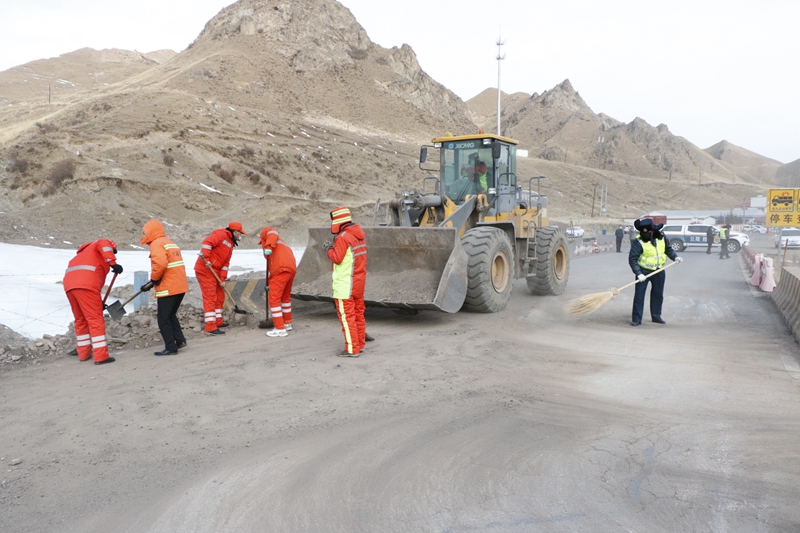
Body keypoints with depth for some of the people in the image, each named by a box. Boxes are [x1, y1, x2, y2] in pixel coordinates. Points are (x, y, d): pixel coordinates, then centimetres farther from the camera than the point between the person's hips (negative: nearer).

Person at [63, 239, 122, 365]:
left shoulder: (86, 253, 39)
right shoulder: (102, 245, 17)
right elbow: (104, 245, -11)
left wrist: (98, 303, 36)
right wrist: (113, 263, -18)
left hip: (69, 284, 8)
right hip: (85, 285, -8)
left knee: (80, 320, 20)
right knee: (96, 319, -6)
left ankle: (84, 353, 28)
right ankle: (101, 356, -7)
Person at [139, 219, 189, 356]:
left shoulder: (156, 243, -8)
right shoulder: (170, 242, 21)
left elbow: (160, 263, -25)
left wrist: (153, 279, -8)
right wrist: (152, 283, 18)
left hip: (168, 287, -9)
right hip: (180, 285, 9)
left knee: (163, 319, 1)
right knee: (171, 315, 22)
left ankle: (171, 347, 3)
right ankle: (179, 340, 16)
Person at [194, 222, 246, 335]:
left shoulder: (230, 244, 18)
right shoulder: (221, 235, -10)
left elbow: (226, 263, 15)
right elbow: (206, 242, -25)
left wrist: (222, 279, 7)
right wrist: (206, 259, -31)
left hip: (214, 271, 10)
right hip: (205, 270, -10)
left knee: (220, 296, 17)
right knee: (210, 298, -10)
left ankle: (218, 321, 31)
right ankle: (210, 327, -8)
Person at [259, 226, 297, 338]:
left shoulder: (265, 233, 17)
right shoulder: (280, 244, 35)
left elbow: (272, 233, -9)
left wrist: (268, 247, -23)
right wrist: (269, 281, 36)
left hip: (281, 270, -9)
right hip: (292, 269, 9)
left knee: (274, 299, -3)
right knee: (285, 296, 25)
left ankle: (280, 329, -2)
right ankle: (287, 323, 38)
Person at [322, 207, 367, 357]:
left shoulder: (343, 237, -18)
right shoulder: (358, 235, 11)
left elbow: (337, 258, -19)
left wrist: (329, 249, -2)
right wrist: (335, 246, 7)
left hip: (345, 284, -9)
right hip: (358, 282, 9)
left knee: (346, 316, -3)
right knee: (358, 313, 15)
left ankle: (351, 349, -1)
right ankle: (359, 344, 23)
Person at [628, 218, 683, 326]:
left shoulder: (662, 238, -4)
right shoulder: (638, 242, -19)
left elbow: (668, 249, 15)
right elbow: (632, 259, -20)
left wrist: (675, 257, -2)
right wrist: (638, 274, -27)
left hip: (659, 271, 5)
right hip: (644, 271, -4)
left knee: (658, 294, 14)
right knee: (639, 295, -7)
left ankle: (656, 316, 28)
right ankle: (636, 319, -1)